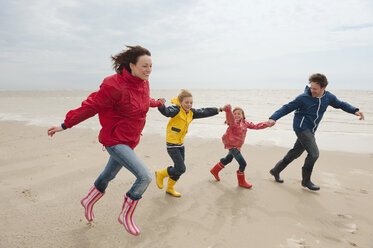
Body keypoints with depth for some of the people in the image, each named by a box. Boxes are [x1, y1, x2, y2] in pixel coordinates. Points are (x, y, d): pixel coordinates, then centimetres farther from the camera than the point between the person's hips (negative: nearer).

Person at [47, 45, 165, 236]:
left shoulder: (143, 84, 1)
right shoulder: (115, 86, -24)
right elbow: (91, 106, -17)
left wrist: (156, 103, 42)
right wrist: (65, 125, -11)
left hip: (130, 141, 8)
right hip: (114, 140, -8)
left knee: (108, 176, 25)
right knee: (145, 177, -16)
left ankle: (88, 202, 53)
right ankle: (126, 216, 8)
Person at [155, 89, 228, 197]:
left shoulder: (191, 112, 5)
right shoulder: (176, 110, -17)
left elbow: (205, 112, 8)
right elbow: (166, 111, -35)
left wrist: (220, 109, 7)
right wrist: (161, 105, -57)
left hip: (180, 144, 8)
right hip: (172, 144, -8)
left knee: (178, 168, 15)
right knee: (181, 169, -8)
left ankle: (170, 188, 34)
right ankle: (160, 174, 17)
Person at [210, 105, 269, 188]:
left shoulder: (245, 123, 0)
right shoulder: (233, 123, -23)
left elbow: (255, 126, 5)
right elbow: (230, 118, -45)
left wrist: (266, 124, -3)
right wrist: (228, 110, -65)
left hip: (237, 146, 9)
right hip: (232, 146, -9)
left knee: (228, 159, 27)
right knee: (242, 163, -7)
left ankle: (215, 170, 48)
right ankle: (241, 182, 16)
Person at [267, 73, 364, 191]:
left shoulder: (328, 97, 1)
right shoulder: (304, 97, -14)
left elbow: (340, 104, 18)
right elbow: (287, 108, -11)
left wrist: (355, 110, 3)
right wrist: (273, 118, -22)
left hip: (310, 130, 6)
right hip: (301, 127, -6)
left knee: (296, 152, 12)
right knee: (314, 154, -13)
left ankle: (275, 171, 27)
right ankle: (306, 181, 6)